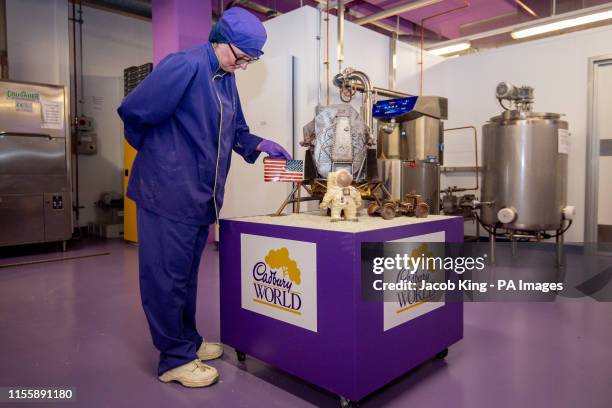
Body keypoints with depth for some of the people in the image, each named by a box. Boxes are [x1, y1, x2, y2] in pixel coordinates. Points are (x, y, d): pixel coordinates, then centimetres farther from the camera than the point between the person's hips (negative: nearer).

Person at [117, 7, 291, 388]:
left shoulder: (226, 78, 12)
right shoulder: (184, 66, -15)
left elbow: (235, 131, 20)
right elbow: (133, 111, -15)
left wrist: (260, 144, 1)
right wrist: (159, 154, 0)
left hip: (201, 196, 9)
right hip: (168, 191, -8)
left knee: (186, 273, 18)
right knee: (167, 275, 2)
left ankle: (188, 340, 32)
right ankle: (175, 359, 15)